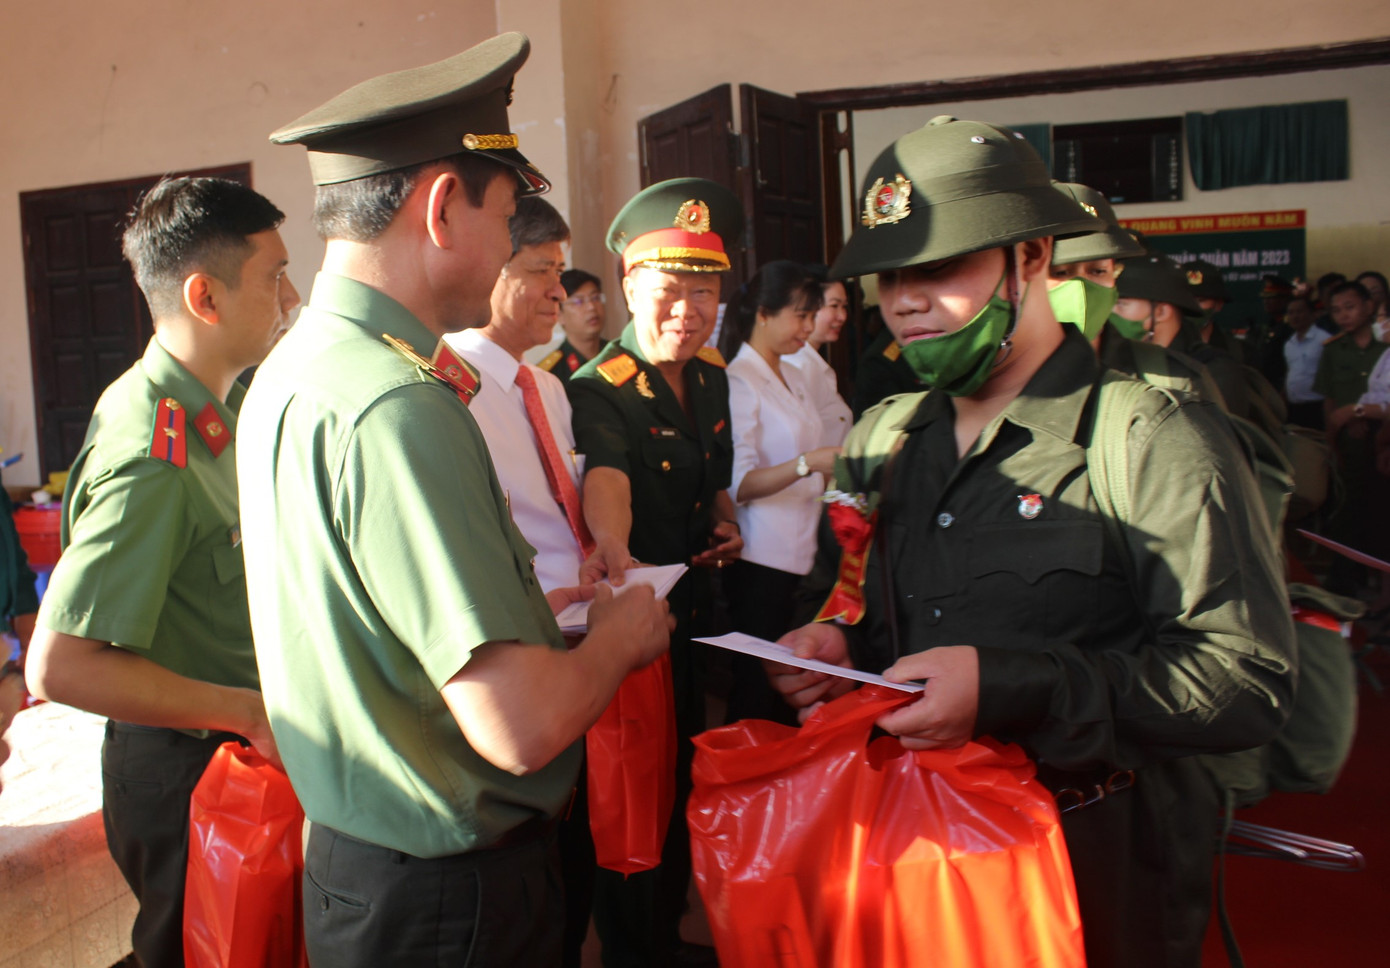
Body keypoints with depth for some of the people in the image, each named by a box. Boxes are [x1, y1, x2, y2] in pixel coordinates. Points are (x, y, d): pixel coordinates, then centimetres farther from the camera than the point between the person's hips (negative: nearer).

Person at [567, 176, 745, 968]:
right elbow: (605, 477, -39)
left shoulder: (712, 375, 4)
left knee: (682, 781, 21)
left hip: (692, 610, 8)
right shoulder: (599, 390, -19)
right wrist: (614, 548, -58)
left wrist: (726, 524, -1)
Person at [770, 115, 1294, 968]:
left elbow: (1249, 681, -20)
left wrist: (1011, 688, -29)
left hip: (1099, 873, -5)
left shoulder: (1153, 440, -14)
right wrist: (839, 649, -8)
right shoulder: (879, 440, 5)